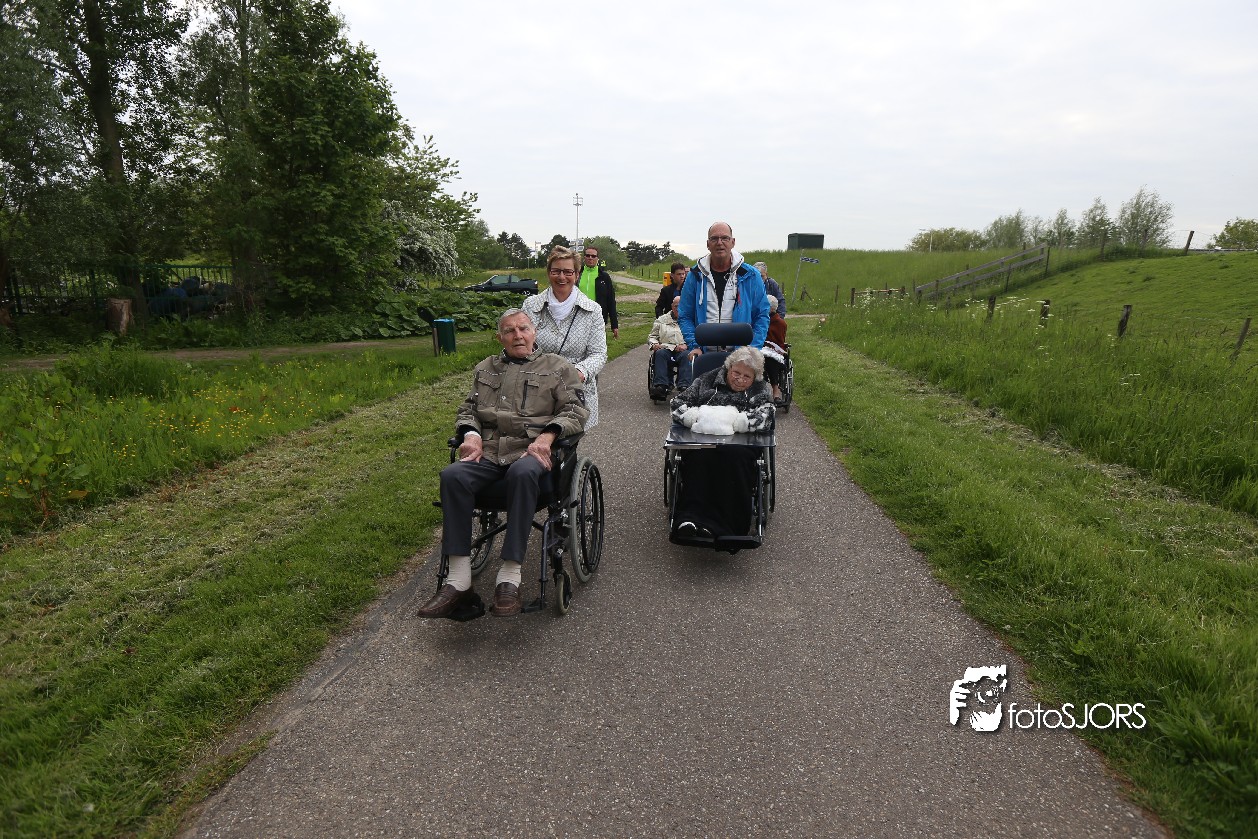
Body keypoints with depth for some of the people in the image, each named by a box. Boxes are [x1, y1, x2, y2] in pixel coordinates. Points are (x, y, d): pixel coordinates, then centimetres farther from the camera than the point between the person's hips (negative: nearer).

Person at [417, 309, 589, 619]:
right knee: (452, 475, -29)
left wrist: (547, 436, -14)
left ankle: (510, 577, -35)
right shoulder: (486, 369, 27)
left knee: (523, 473, -40)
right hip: (488, 451, 4)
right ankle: (458, 579, -26)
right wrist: (471, 434, 0)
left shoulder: (558, 367, 15)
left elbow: (575, 409, 4)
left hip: (532, 449, -3)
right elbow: (467, 408, 24)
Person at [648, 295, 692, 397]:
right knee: (660, 353, -33)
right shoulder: (661, 320, 24)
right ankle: (660, 386, -45)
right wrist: (654, 344, -1)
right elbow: (652, 336, 23)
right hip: (665, 348, 1)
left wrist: (685, 345, -13)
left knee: (686, 355, -35)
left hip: (682, 350, -1)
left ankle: (684, 386, -47)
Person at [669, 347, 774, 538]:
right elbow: (677, 403, 12)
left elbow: (765, 418, -6)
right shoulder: (707, 381, 17)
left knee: (735, 455, -36)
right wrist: (699, 417, -8)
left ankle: (726, 525, -37)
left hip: (741, 442, -1)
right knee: (699, 456, -34)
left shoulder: (760, 390, 13)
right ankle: (693, 515, -40)